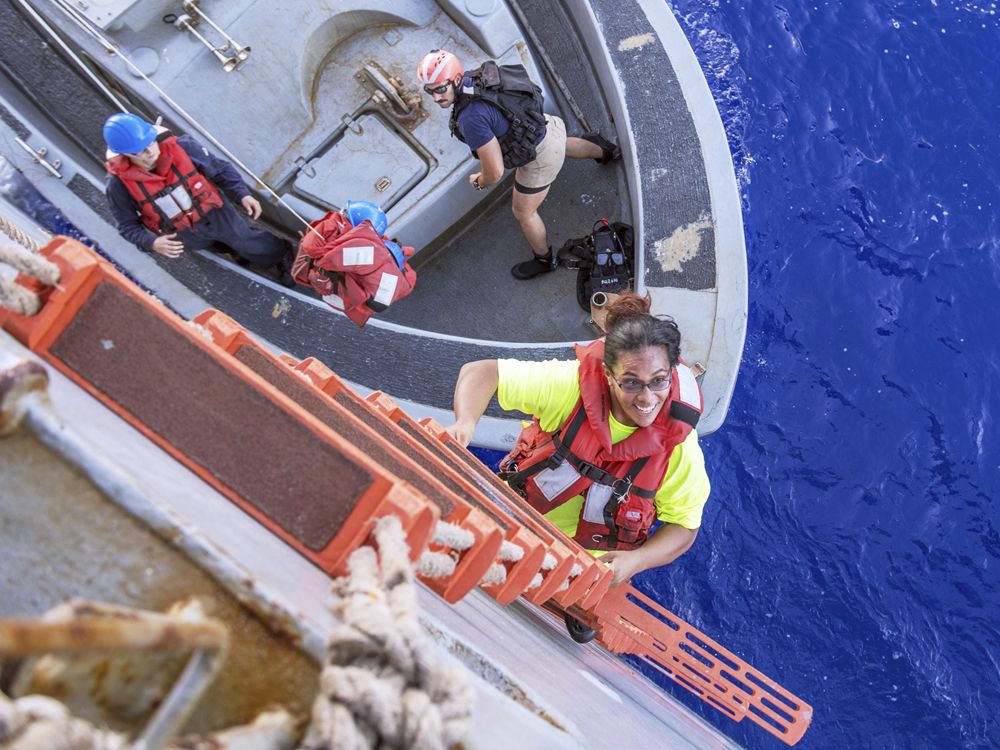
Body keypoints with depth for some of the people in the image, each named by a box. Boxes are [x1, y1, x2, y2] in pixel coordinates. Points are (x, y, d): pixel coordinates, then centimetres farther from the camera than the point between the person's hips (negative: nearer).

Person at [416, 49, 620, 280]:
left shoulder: (471, 118, -37)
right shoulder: (472, 78, -11)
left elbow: (495, 172, -31)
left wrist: (479, 182, -8)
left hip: (540, 157, -7)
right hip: (548, 125, 7)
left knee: (523, 212, 16)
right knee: (564, 146, 43)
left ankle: (544, 260, 41)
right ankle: (604, 151, 71)